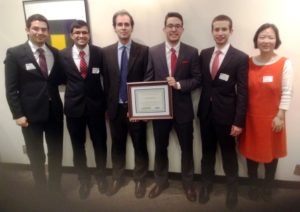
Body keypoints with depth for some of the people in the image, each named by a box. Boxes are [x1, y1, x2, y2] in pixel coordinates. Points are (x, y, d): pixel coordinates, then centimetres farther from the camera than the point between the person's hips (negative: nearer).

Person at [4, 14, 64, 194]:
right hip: (31, 113, -3)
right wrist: (18, 114, -12)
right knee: (36, 155, 13)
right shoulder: (15, 54, -6)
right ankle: (42, 188, 34)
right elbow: (11, 88, -8)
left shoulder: (55, 53, 5)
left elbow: (60, 79, 8)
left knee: (56, 152, 15)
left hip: (54, 111, 3)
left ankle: (55, 187, 36)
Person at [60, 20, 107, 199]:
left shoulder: (99, 52, -3)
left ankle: (101, 176, 36)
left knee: (100, 143, 12)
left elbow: (106, 77, 1)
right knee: (78, 146, 13)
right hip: (74, 106, 1)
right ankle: (84, 180, 35)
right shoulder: (63, 55, -2)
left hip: (96, 105, 0)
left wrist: (107, 101, 0)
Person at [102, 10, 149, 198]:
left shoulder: (143, 51, -5)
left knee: (140, 145, 10)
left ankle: (140, 180, 31)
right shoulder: (107, 52, 4)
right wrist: (108, 105, 3)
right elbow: (106, 81, 5)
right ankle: (118, 178, 36)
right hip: (115, 107, 3)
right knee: (117, 146, 16)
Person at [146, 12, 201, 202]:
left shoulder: (192, 52, -2)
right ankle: (161, 181, 38)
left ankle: (188, 183, 36)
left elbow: (197, 79, -3)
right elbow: (149, 80, -1)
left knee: (187, 148, 14)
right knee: (160, 148, 16)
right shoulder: (153, 52, 0)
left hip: (183, 108, -1)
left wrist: (179, 84, -21)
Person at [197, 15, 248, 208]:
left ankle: (232, 188, 34)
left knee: (229, 153, 13)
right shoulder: (204, 54, 5)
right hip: (206, 112, 4)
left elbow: (242, 92, -10)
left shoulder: (240, 58, -8)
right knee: (207, 152, 16)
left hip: (226, 114, -3)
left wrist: (239, 121, -13)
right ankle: (207, 184, 36)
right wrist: (200, 108, 1)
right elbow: (202, 82, 7)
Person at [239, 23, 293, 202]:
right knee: (251, 151, 13)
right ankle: (253, 185, 34)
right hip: (251, 117, 2)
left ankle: (268, 187, 35)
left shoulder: (285, 63, -7)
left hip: (272, 118, -2)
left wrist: (280, 116, -12)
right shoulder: (248, 63, -1)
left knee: (271, 152, 13)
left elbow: (287, 93, -8)